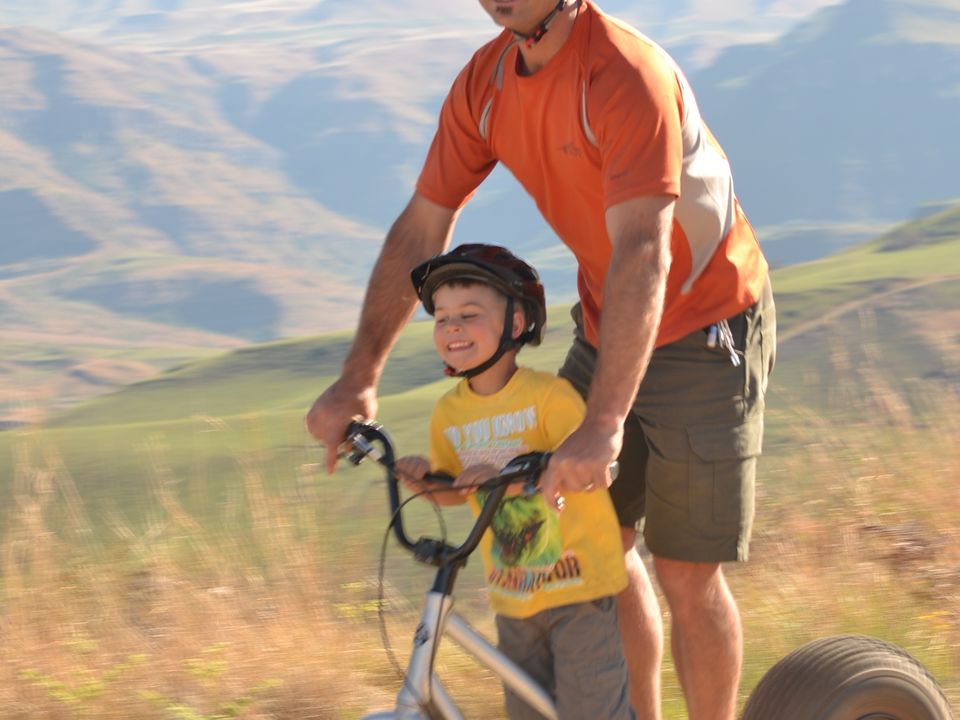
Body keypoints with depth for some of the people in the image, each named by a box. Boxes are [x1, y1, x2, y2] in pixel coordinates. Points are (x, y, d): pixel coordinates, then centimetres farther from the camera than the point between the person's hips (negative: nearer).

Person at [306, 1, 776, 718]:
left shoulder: (626, 76, -30)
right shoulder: (486, 83, -7)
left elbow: (643, 256, -37)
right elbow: (421, 231, 1)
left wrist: (602, 426, -44)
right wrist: (357, 380, -4)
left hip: (704, 330, -7)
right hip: (605, 327, 7)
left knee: (686, 574, -4)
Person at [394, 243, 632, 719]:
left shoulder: (549, 395, -16)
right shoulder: (449, 413, 1)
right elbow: (453, 491, 11)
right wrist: (426, 477, -13)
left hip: (578, 582, -6)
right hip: (513, 594, 6)